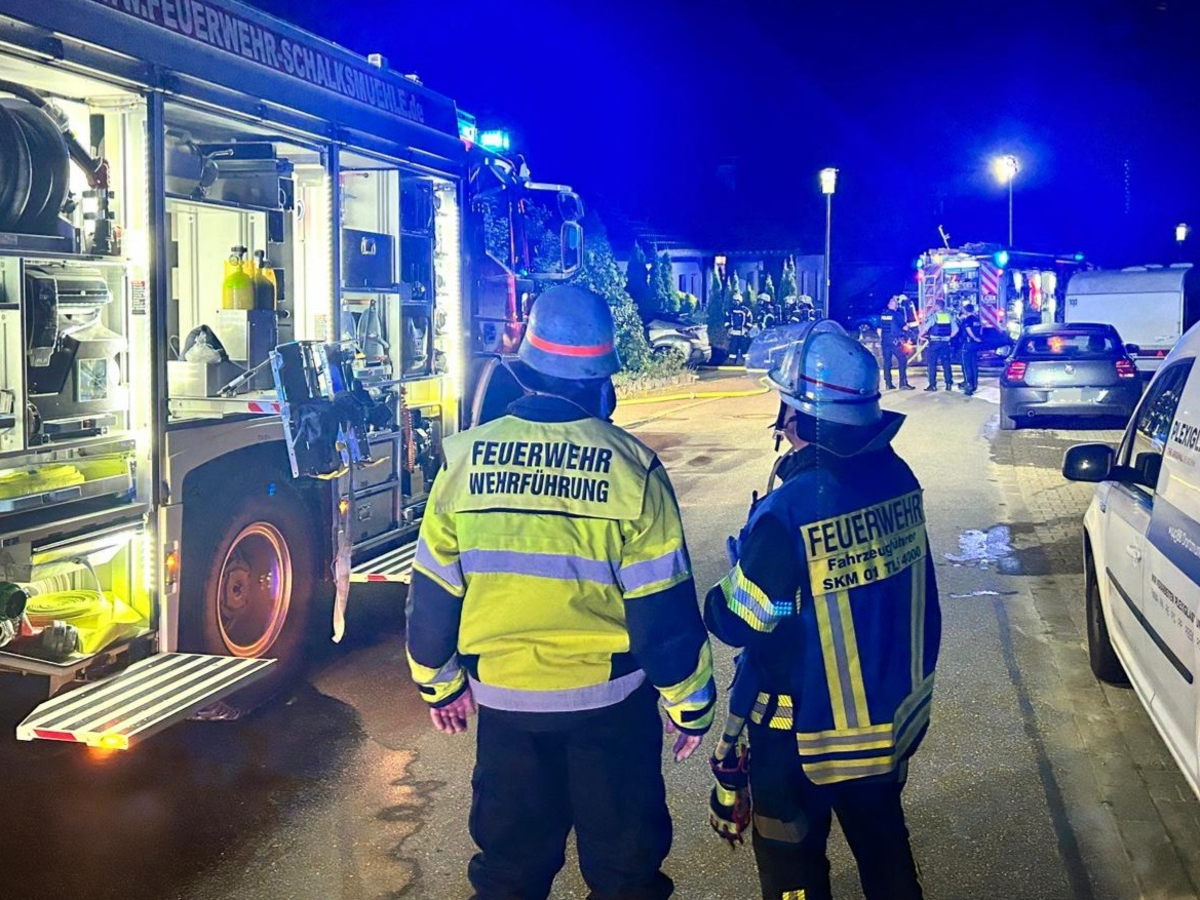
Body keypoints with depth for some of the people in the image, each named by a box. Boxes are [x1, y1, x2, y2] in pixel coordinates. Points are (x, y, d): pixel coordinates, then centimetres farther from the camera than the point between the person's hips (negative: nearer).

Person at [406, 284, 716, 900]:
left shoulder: (466, 458, -8)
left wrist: (439, 682, 16)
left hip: (503, 696, 3)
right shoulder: (631, 466, -15)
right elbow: (663, 608, -11)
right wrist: (689, 703, 3)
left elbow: (433, 590, 1)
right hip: (608, 696, -2)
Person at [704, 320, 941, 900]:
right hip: (895, 713, 6)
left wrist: (715, 601, 2)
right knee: (884, 841, 26)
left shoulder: (786, 512, -29)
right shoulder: (897, 478, -9)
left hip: (807, 731, -6)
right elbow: (904, 586, 2)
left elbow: (738, 623, -19)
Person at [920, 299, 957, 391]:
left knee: (932, 363, 1)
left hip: (934, 343, -4)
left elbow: (925, 328, -16)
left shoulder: (933, 316, -8)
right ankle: (949, 384, 7)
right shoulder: (949, 316, 7)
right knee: (946, 363, 8)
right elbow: (956, 329, 9)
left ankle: (933, 385, -1)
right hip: (945, 343, 4)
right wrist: (949, 337, 17)